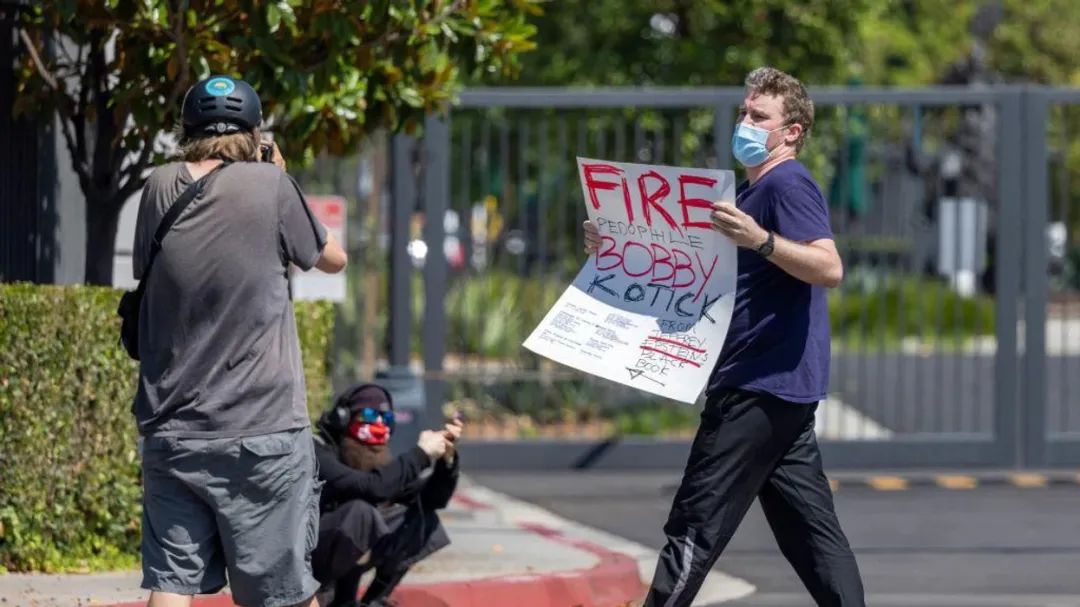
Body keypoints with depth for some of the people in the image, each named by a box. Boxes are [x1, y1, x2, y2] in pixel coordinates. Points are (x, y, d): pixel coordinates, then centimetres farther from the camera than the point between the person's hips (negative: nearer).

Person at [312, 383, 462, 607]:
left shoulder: (378, 461, 4)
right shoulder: (319, 454, -20)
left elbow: (432, 500, 5)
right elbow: (373, 487, -35)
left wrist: (446, 459, -13)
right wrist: (421, 453, -27)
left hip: (345, 556, 8)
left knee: (422, 519, 3)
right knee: (360, 511, -33)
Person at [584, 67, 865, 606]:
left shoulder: (787, 184, -10)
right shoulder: (754, 192, 22)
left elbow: (829, 268, -25)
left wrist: (760, 240, -37)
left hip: (761, 388, -11)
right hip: (783, 390, 11)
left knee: (695, 528, -9)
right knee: (811, 533, 8)